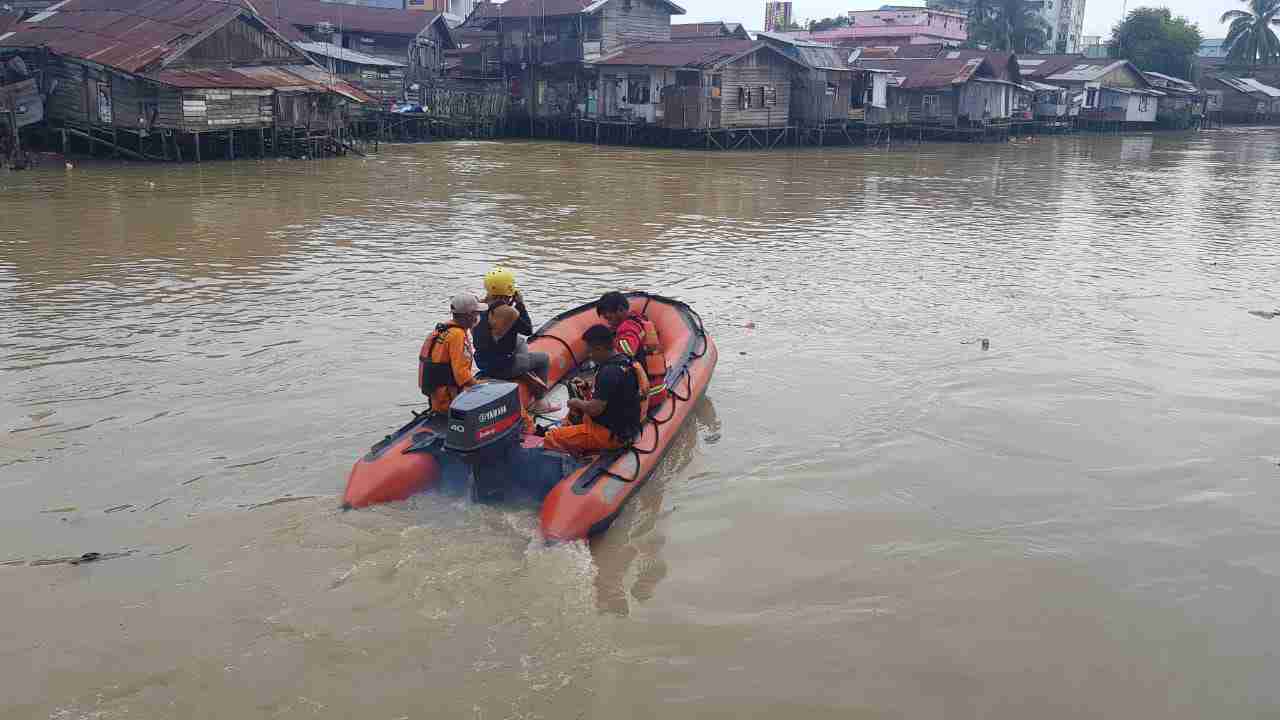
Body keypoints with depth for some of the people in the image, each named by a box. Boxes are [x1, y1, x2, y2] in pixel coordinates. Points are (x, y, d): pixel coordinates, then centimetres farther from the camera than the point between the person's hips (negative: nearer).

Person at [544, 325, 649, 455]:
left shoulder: (609, 372, -25)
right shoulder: (625, 360, 6)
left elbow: (595, 409, -26)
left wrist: (577, 403, -7)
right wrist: (588, 387, 13)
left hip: (610, 434, -10)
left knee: (552, 438, -12)